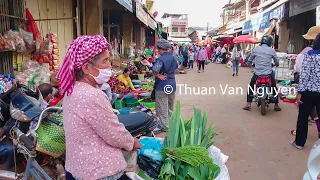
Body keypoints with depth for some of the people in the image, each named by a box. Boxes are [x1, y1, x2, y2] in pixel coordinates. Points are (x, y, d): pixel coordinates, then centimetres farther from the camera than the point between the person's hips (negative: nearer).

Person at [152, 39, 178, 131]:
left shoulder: (161, 59, -20)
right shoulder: (173, 58, 6)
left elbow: (155, 69, -38)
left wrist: (158, 75, -19)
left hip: (162, 86, -8)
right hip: (172, 85, 8)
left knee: (162, 108, 4)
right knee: (170, 106, 21)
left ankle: (164, 126, 11)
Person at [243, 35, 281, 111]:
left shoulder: (255, 49, -1)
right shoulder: (272, 50, -2)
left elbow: (250, 59, 12)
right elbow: (277, 62, 6)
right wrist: (275, 64, 29)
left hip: (257, 73, 0)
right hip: (269, 73, 0)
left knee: (251, 86, 18)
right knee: (274, 87, 21)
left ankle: (248, 104, 9)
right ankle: (276, 105, 22)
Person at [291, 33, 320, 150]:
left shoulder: (310, 55, -7)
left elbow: (304, 74, -13)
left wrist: (299, 92, -11)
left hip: (309, 91, -2)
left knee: (303, 117, 10)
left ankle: (299, 142, 19)